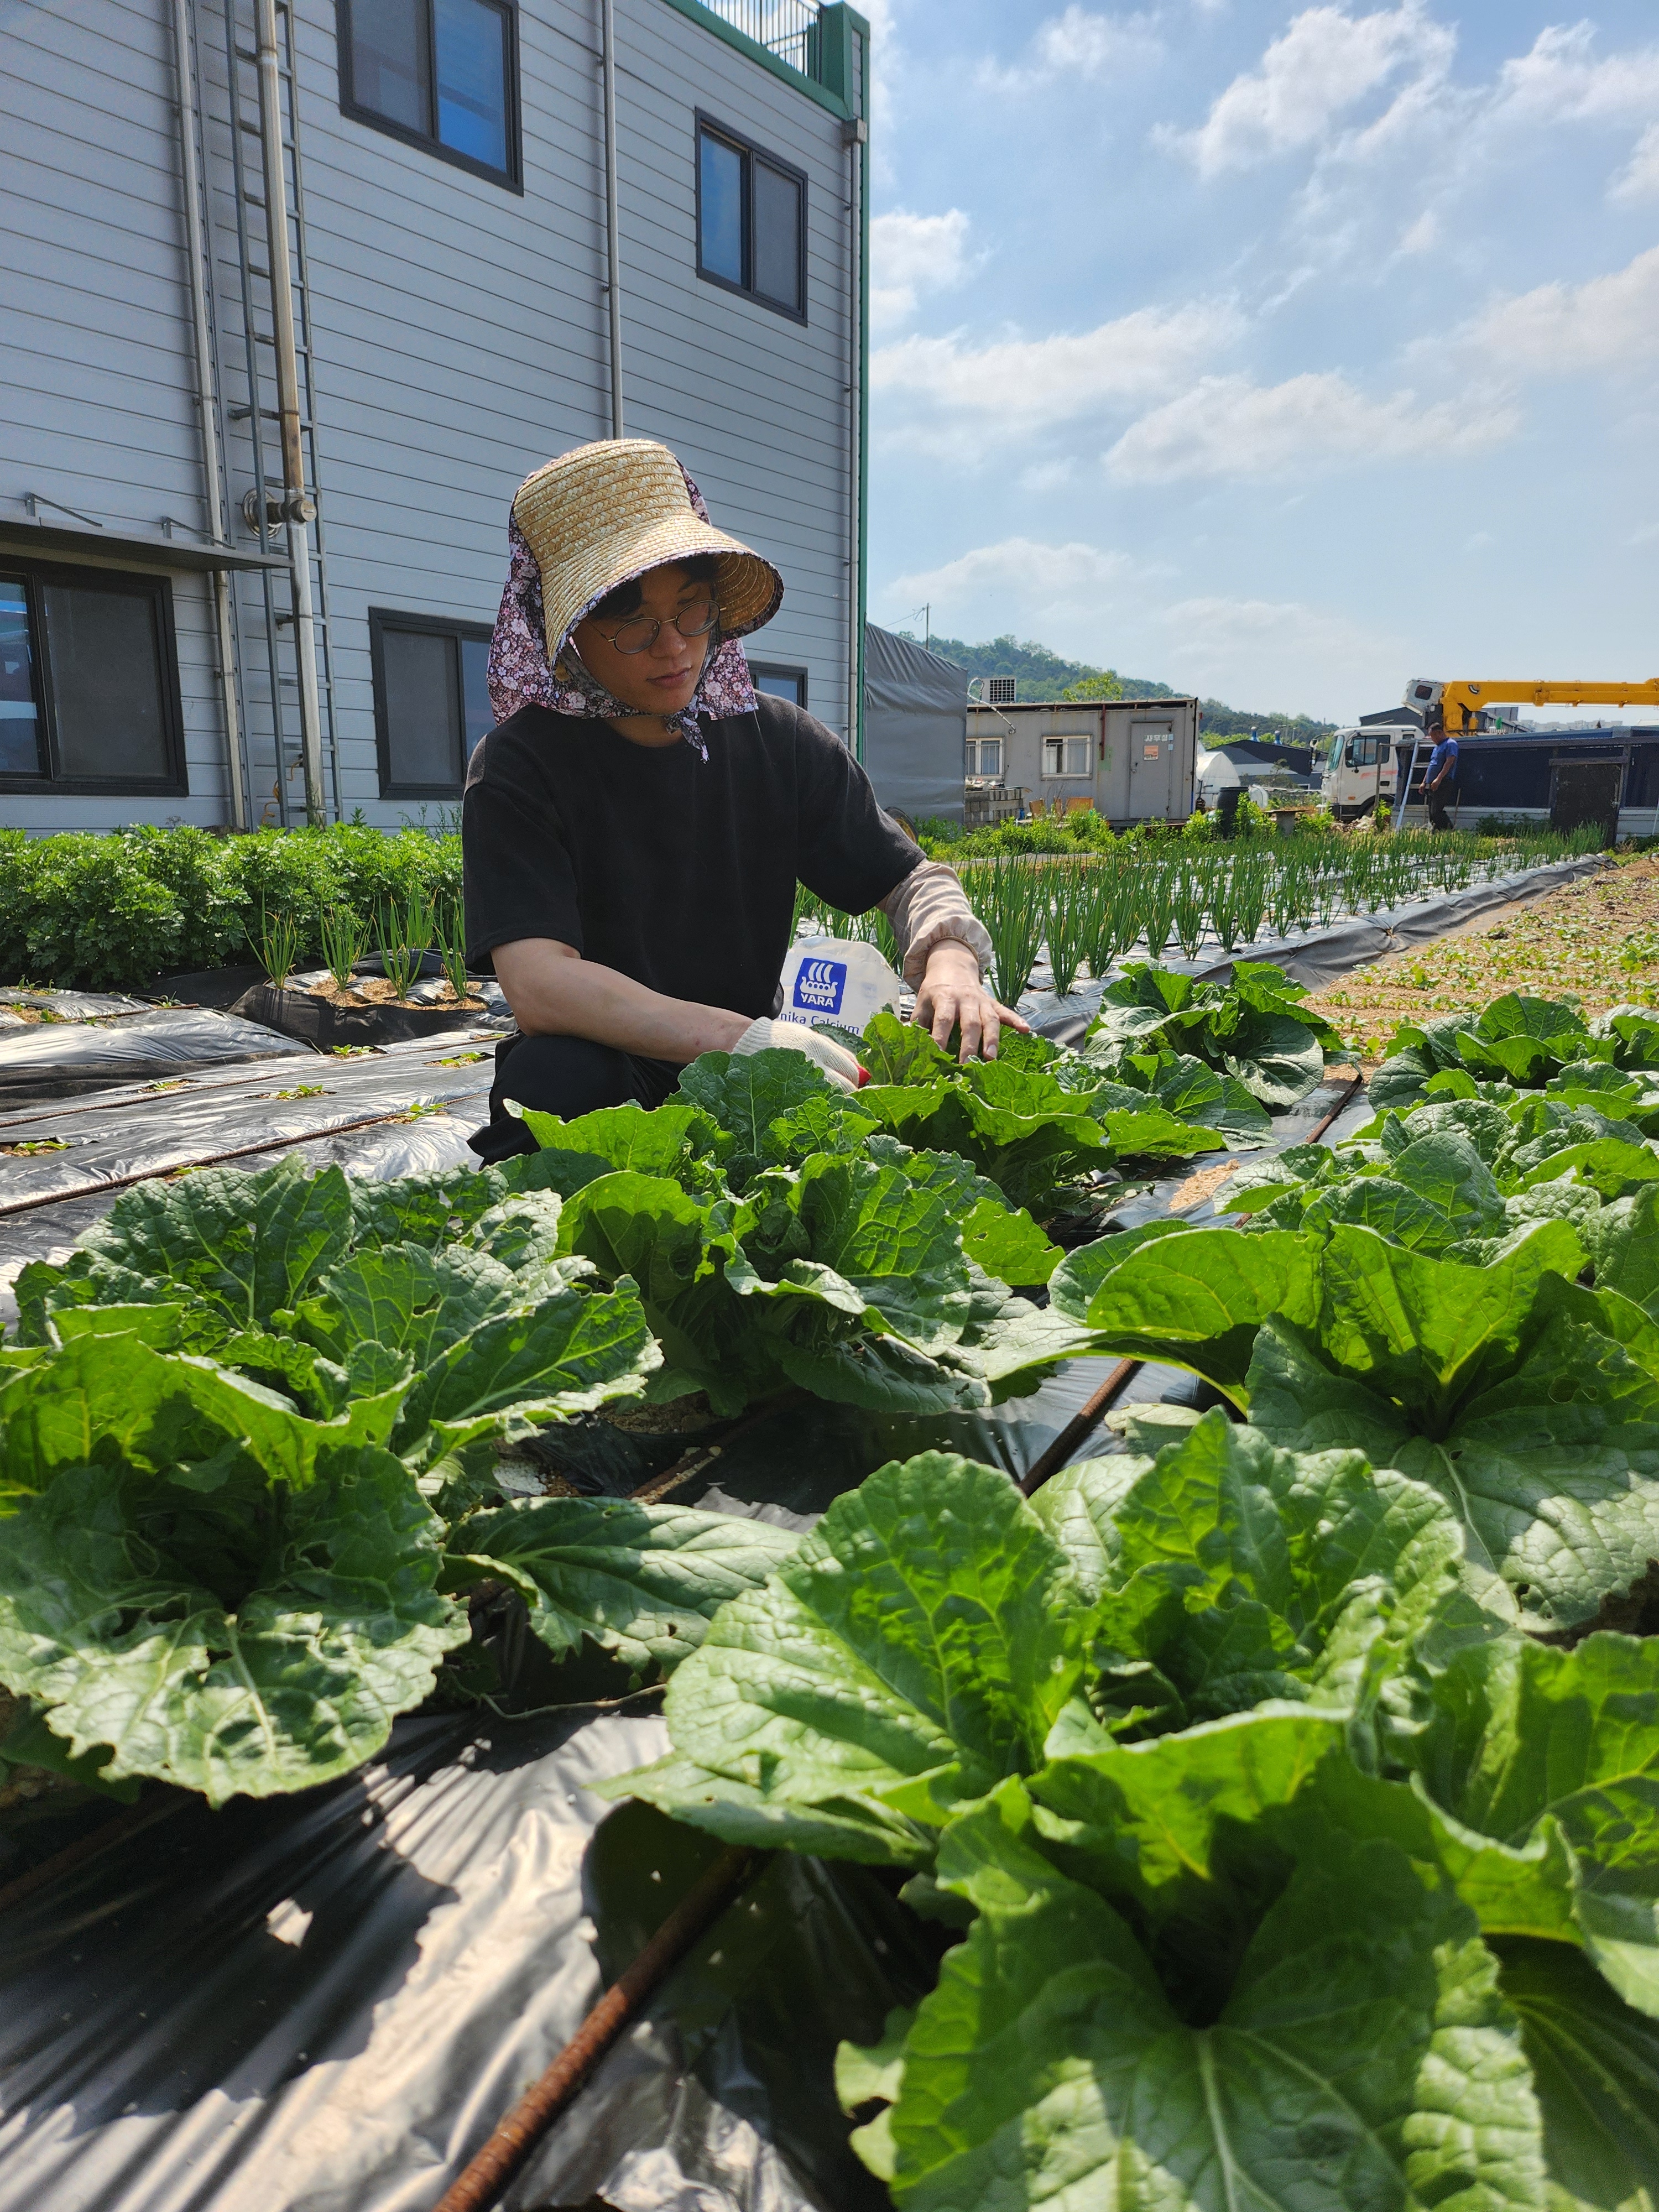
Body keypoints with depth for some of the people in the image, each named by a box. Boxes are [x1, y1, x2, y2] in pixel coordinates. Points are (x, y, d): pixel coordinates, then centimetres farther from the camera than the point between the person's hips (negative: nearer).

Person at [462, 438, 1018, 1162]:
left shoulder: (782, 742, 2)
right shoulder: (522, 763, -11)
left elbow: (911, 878, 5)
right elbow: (539, 985, -24)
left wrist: (949, 960, -20)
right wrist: (744, 1039, -36)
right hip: (605, 1085, -4)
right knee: (560, 1072, -37)